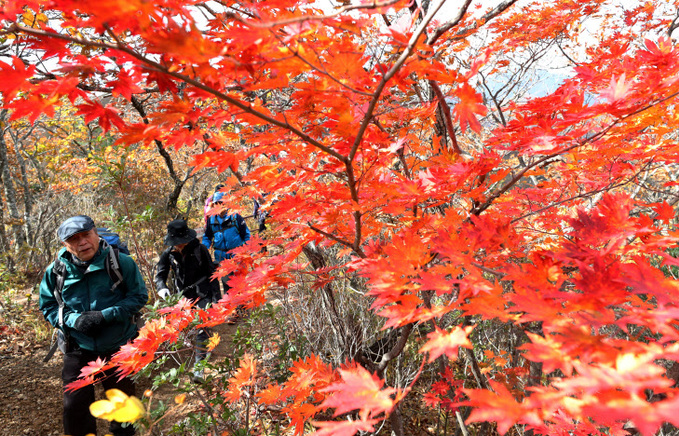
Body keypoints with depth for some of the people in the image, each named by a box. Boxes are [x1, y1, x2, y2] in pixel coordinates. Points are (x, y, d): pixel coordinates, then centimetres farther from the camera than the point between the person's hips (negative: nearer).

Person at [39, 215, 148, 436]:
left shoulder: (121, 262, -15)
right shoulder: (56, 270, -7)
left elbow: (139, 296, -9)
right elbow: (47, 306, 2)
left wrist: (106, 315, -22)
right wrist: (74, 319, -18)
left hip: (118, 347, -1)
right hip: (78, 349, 1)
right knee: (75, 406, 9)